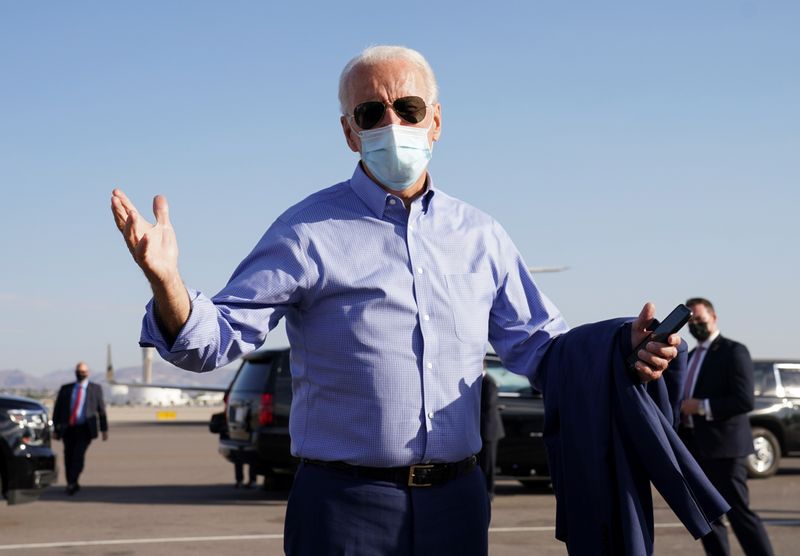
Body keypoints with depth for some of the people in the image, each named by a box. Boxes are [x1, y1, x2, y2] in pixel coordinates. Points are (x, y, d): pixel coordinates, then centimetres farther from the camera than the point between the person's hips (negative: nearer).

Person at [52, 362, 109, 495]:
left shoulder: (95, 388, 8)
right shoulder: (66, 389, 11)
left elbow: (101, 409, 10)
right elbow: (57, 409, 11)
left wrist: (104, 429, 7)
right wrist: (55, 428, 6)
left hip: (84, 429, -2)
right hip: (68, 429, 2)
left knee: (78, 455, -18)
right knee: (69, 457, 4)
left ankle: (72, 483, -19)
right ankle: (72, 484, 17)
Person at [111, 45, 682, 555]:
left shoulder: (480, 236, 9)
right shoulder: (309, 232, -4)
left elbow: (538, 342, 14)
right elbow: (216, 338, -8)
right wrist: (166, 283, -29)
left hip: (457, 499, 4)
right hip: (345, 501, -4)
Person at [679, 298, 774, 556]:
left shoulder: (733, 351, -8)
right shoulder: (691, 356, 17)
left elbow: (745, 400, -18)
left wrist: (702, 406, -17)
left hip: (723, 447, -8)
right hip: (695, 448, 8)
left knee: (739, 512, -8)